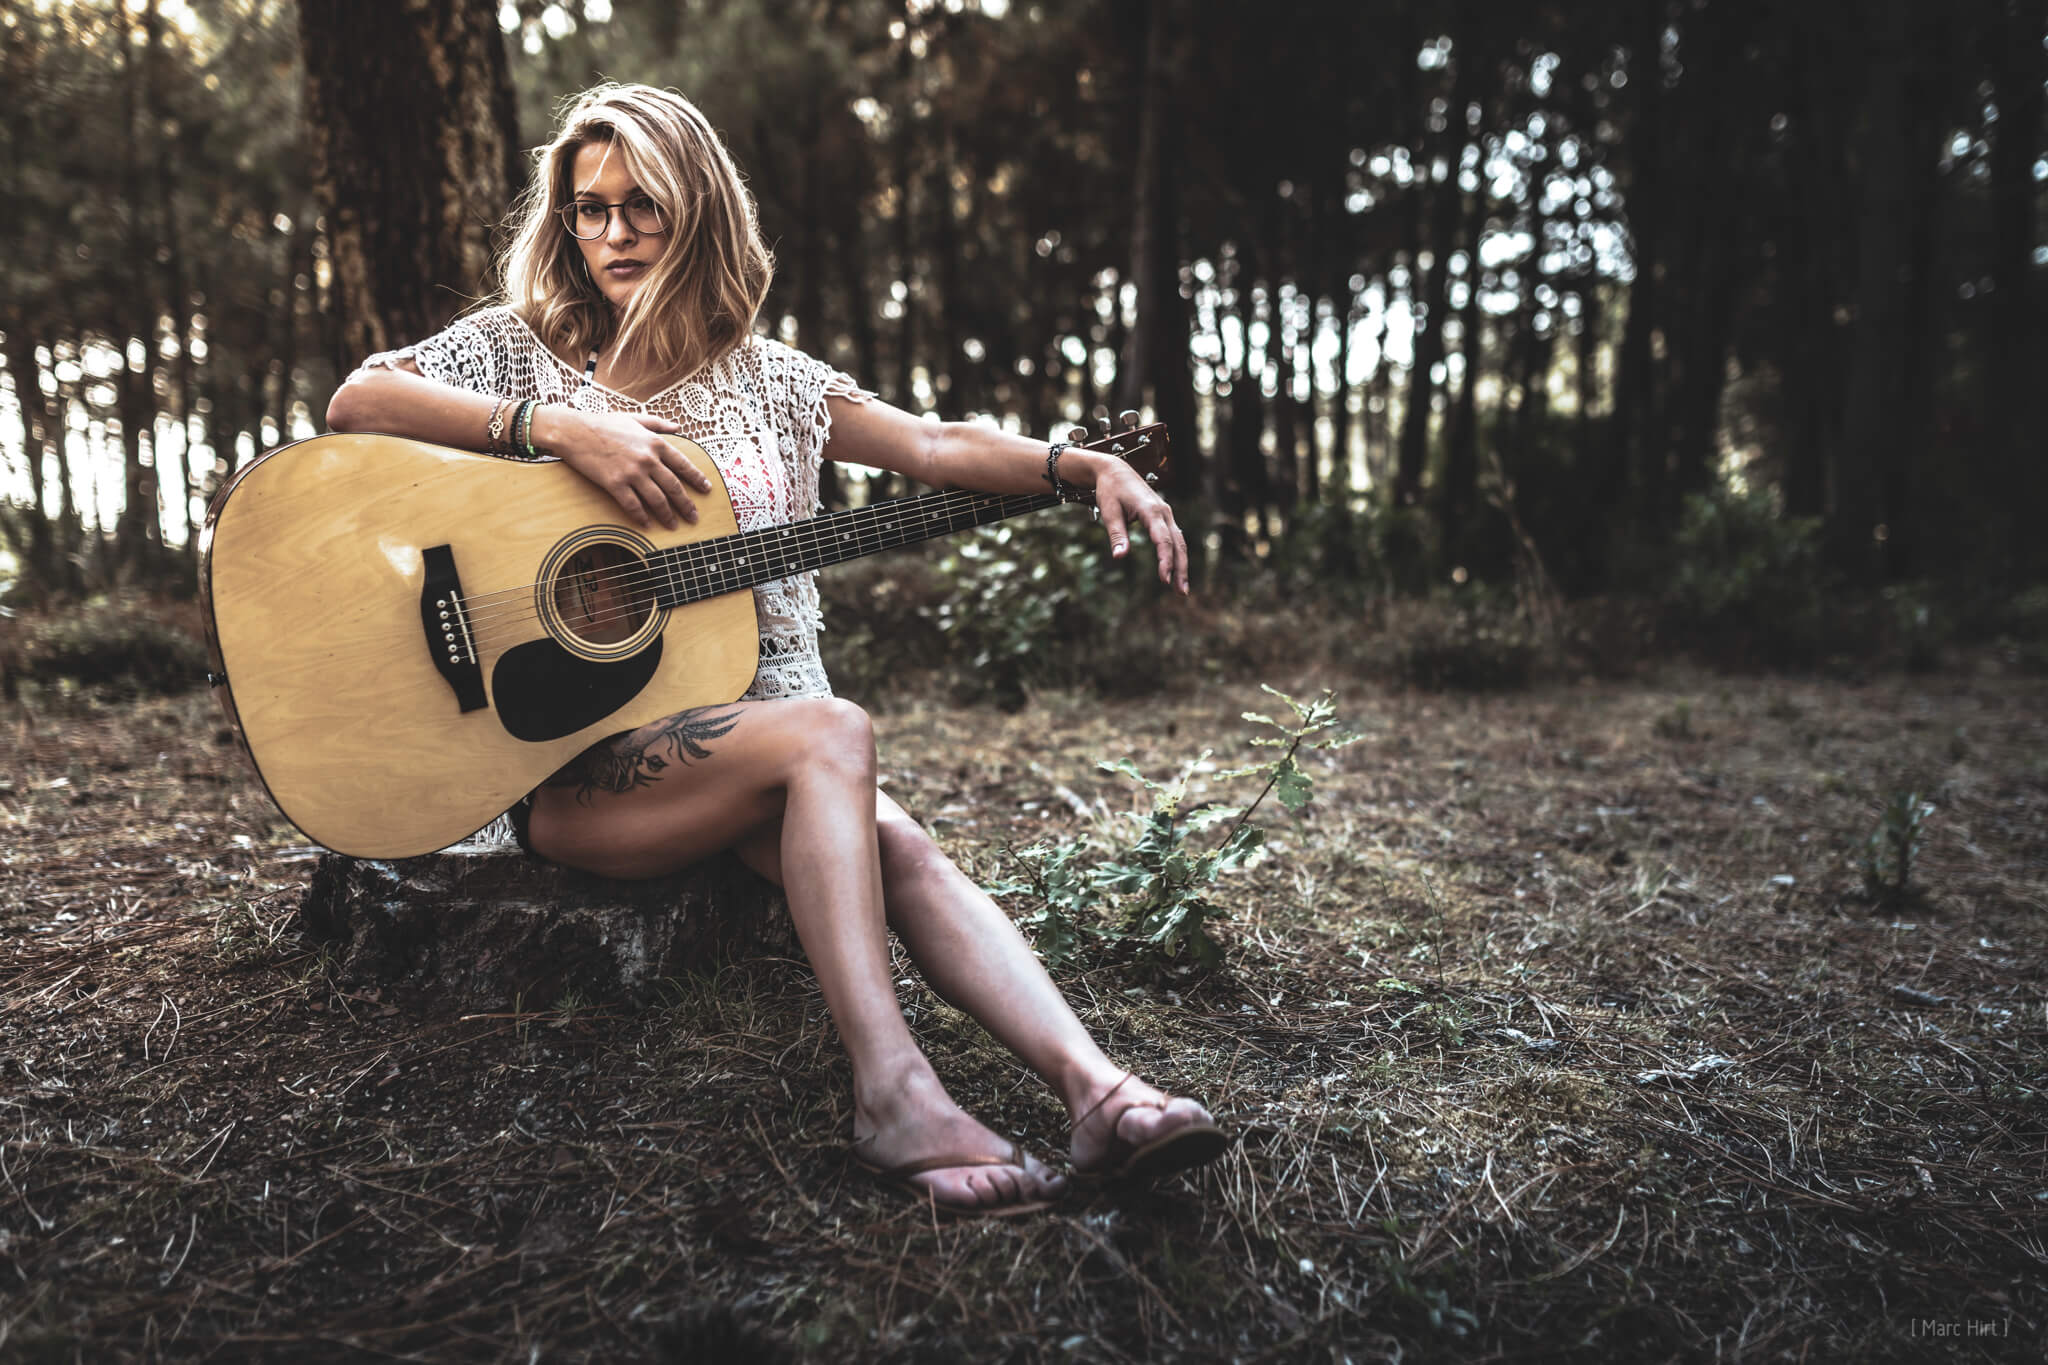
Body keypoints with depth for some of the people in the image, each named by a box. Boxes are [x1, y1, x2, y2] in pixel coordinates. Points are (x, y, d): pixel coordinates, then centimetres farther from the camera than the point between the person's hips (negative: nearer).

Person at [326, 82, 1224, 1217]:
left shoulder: (766, 378, 16)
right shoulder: (517, 346, 9)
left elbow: (936, 447, 7)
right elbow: (356, 401, -9)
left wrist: (1087, 466, -9)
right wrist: (557, 427, -20)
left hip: (752, 724, 4)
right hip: (565, 761, -3)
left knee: (898, 848, -26)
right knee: (831, 733, -32)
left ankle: (1097, 1092, -38)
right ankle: (889, 1090, -37)